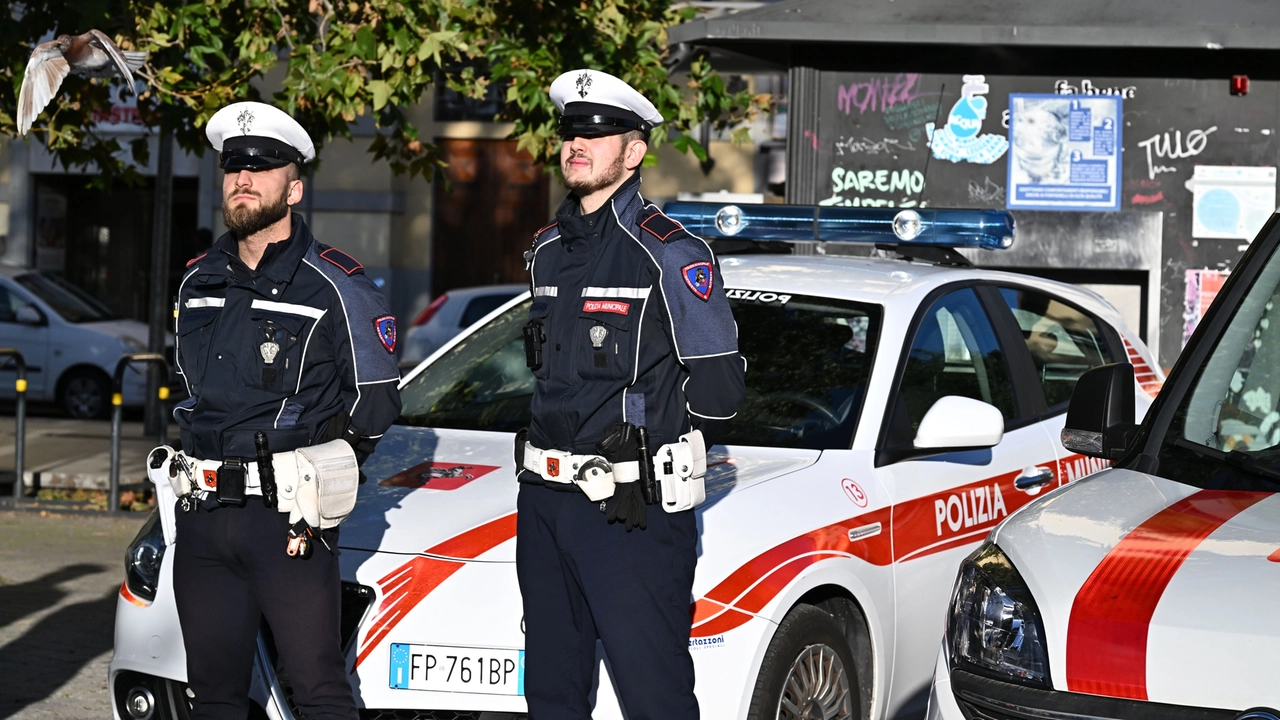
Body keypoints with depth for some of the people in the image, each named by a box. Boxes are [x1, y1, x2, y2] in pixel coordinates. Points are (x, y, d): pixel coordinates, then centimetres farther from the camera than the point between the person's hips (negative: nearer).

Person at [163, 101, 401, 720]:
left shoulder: (336, 286, -5)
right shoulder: (198, 283, 14)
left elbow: (375, 401, -1)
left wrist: (310, 470, -2)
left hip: (288, 519, -6)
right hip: (201, 517, 6)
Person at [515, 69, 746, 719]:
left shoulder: (670, 256, -9)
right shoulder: (548, 251, 14)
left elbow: (718, 391, -9)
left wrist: (644, 438, 3)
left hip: (631, 512, -8)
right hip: (543, 499, 8)